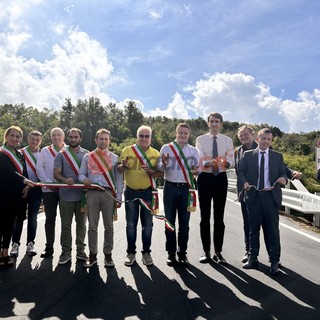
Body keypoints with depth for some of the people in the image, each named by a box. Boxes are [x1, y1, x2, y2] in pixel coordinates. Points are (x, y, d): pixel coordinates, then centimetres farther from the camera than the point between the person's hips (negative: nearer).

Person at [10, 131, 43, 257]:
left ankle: (30, 243, 17)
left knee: (32, 217, 8)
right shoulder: (20, 153, -1)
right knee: (19, 217, 4)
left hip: (36, 189, 2)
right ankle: (15, 244, 14)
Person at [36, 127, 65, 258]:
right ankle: (49, 247, 15)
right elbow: (39, 168, 4)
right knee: (50, 218, 6)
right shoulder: (45, 151, 9)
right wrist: (49, 183, -7)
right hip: (49, 189, 1)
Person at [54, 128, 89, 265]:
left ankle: (80, 251, 20)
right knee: (66, 225, 5)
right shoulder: (61, 154, 5)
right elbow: (56, 174, -2)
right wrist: (65, 179, -23)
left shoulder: (87, 154, 8)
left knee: (81, 224, 9)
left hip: (82, 194, 1)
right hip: (66, 195, -1)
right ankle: (66, 252, 16)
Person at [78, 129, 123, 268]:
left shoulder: (114, 158, 10)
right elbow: (81, 174, 11)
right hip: (92, 193, 1)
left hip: (108, 193, 0)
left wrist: (119, 197, 0)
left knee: (108, 225, 4)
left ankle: (108, 255, 15)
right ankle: (92, 255, 15)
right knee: (92, 225, 4)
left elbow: (119, 178, 7)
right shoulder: (87, 157, 12)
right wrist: (84, 179, -14)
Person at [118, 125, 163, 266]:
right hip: (131, 191, -1)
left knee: (147, 224, 6)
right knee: (131, 224, 7)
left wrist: (151, 172, -19)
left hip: (148, 192, 1)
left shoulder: (155, 153, 4)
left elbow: (161, 173, 2)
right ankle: (131, 252, 19)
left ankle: (146, 252, 19)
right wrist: (124, 166, -23)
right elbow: (119, 169, 0)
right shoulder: (127, 150, 0)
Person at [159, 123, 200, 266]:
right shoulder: (166, 148, 5)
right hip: (170, 188, -1)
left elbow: (197, 168, 8)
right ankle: (171, 253, 14)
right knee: (170, 221, 4)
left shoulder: (193, 150, 10)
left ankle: (182, 253, 16)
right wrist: (164, 163, -22)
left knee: (184, 222, 6)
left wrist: (196, 170, -16)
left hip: (186, 189, 1)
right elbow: (160, 168, 0)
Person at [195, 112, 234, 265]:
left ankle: (218, 252, 19)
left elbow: (231, 161, -3)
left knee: (219, 217, 7)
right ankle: (206, 251, 19)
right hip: (205, 178, -1)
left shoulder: (228, 140, 6)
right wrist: (210, 163, -33)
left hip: (221, 178, 1)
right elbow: (200, 160, -11)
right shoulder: (200, 139, 2)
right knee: (205, 217, 7)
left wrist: (225, 162, -26)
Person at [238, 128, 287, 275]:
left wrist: (283, 179, -16)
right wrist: (244, 183, -18)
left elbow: (283, 173, 7)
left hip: (271, 196, 0)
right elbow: (241, 172, 1)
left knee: (272, 230, 1)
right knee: (253, 229, 10)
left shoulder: (278, 156, 10)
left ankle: (274, 261, 12)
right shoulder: (248, 155, 7)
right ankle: (253, 258, 22)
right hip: (253, 196, 0)